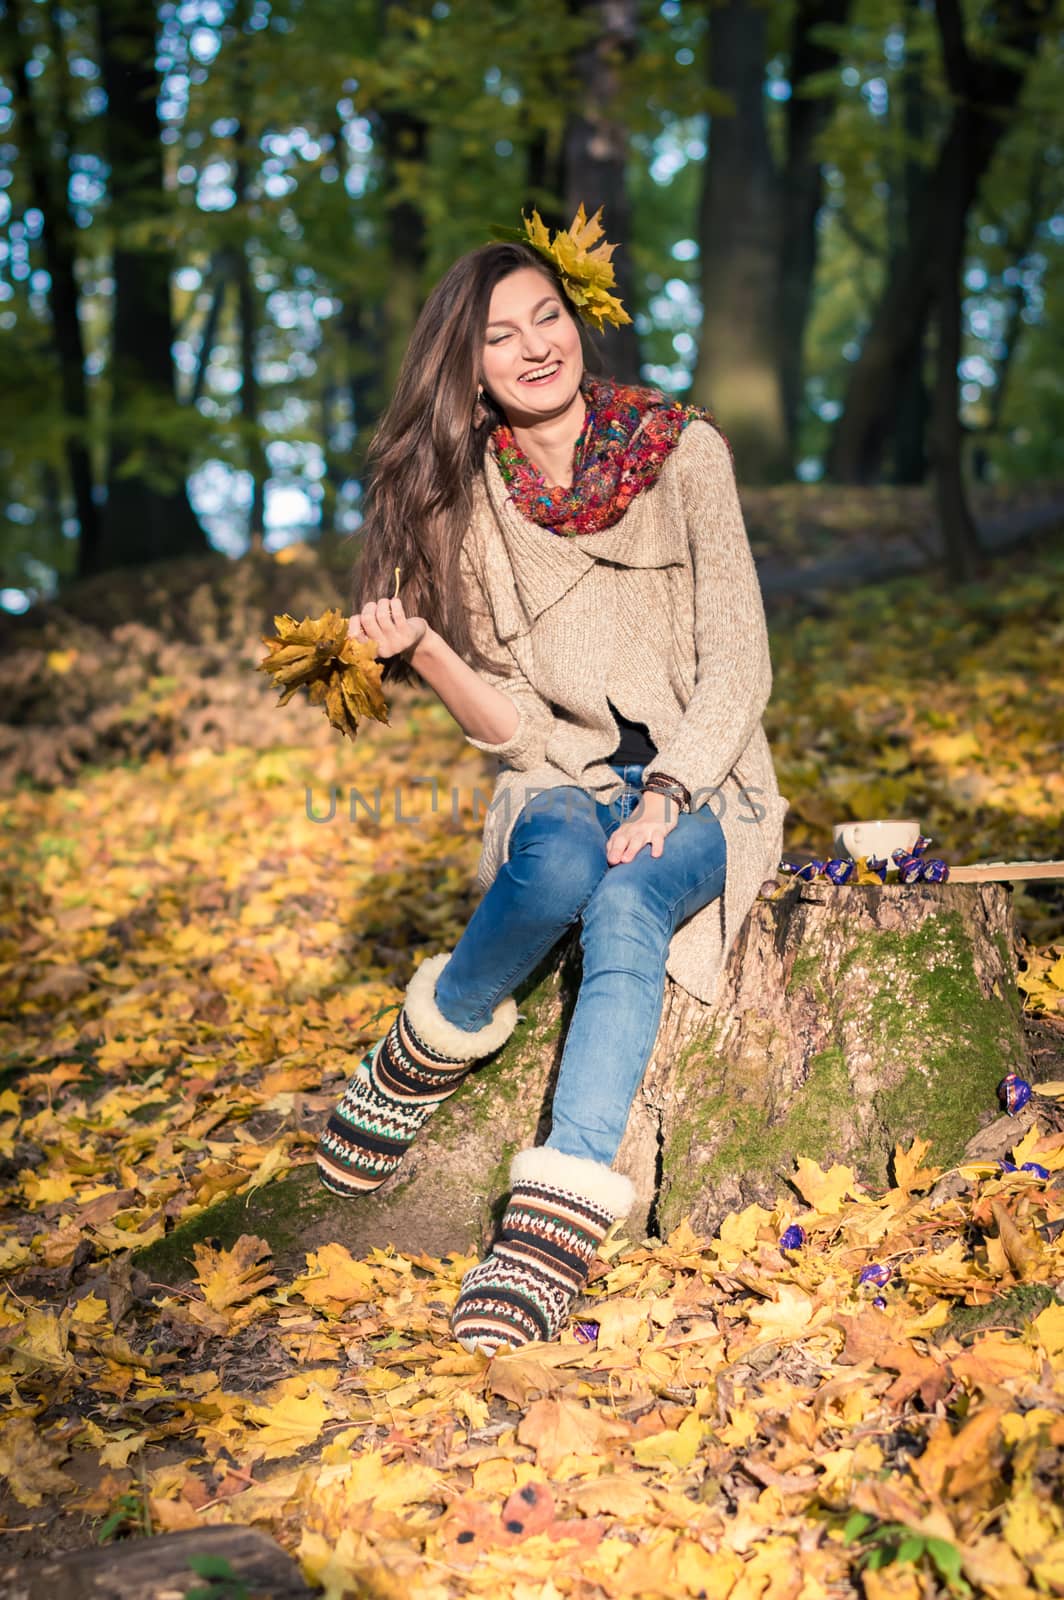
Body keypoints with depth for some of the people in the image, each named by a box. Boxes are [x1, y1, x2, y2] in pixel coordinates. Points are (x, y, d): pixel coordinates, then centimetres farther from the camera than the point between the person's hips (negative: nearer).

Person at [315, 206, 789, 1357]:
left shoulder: (683, 451, -3)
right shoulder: (467, 499, 2)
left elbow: (737, 660, -5)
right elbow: (511, 727, 0)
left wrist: (667, 793, -19)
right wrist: (420, 652, -19)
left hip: (702, 787, -1)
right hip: (562, 784, 1)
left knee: (625, 904, -35)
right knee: (556, 868, -36)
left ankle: (549, 1232, -40)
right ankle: (425, 1058, -10)